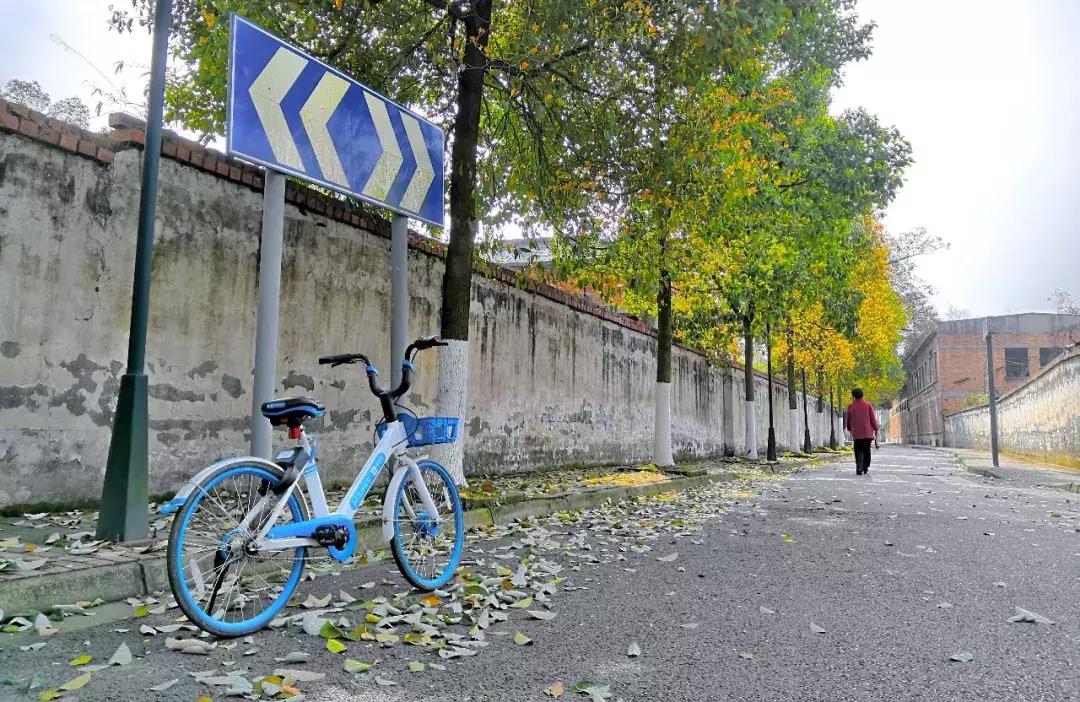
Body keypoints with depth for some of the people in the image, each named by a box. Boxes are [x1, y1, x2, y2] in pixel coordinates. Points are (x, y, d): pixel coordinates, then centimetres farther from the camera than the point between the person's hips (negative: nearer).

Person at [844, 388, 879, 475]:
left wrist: (849, 429, 28)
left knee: (858, 452, 2)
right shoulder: (868, 405, 2)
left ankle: (859, 468, -14)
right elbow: (873, 419, -1)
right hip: (867, 432, 1)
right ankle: (866, 467, 16)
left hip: (856, 433, 0)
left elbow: (848, 420, 11)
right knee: (866, 451, 14)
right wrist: (876, 429, 7)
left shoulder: (851, 406, 3)